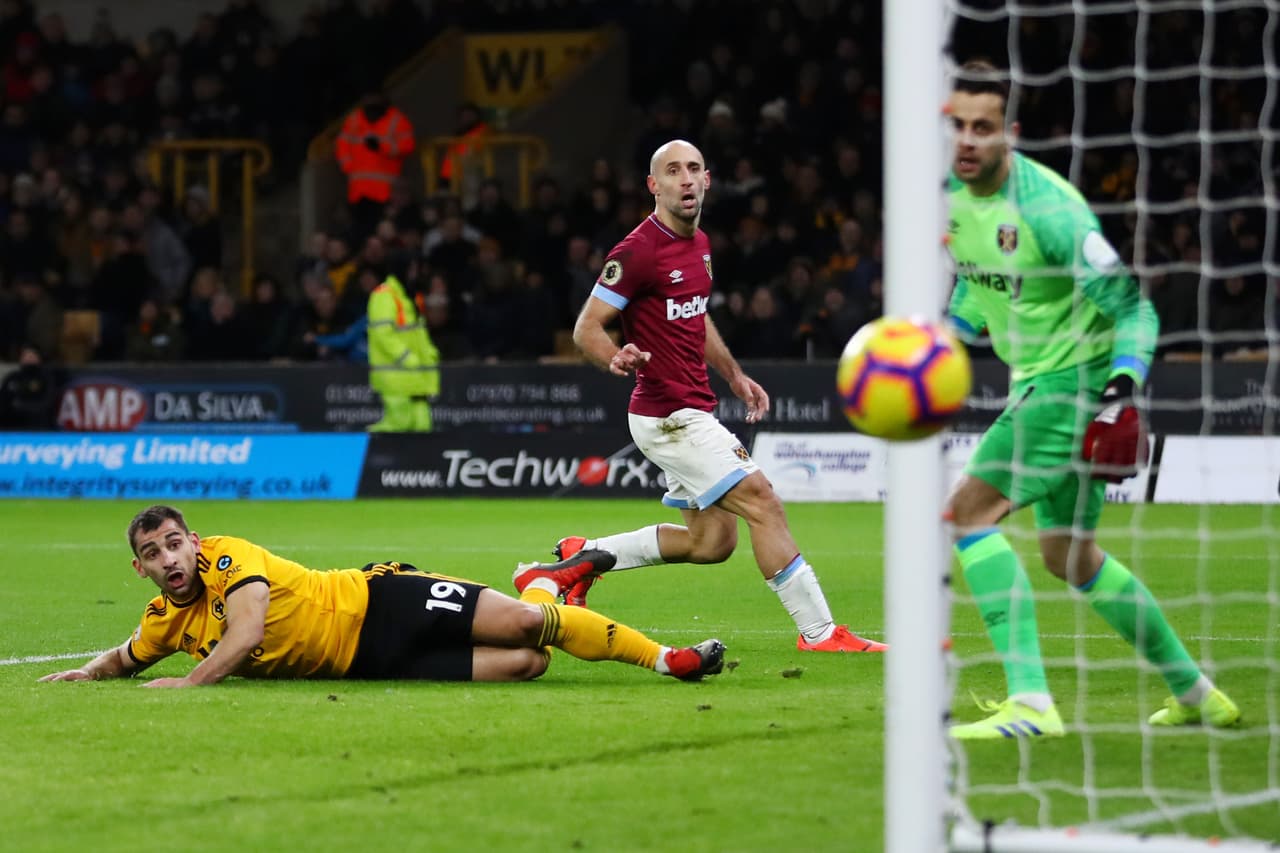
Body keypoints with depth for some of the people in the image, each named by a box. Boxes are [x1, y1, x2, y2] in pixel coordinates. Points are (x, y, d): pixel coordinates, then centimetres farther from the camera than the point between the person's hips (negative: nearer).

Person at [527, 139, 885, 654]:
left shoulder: (699, 244, 11)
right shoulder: (638, 251, -16)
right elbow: (586, 328, -15)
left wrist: (734, 375, 23)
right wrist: (617, 359, -34)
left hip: (692, 412, 9)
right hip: (669, 415, -9)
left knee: (712, 542, 10)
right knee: (762, 502, -13)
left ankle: (585, 555, 21)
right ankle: (818, 631, -9)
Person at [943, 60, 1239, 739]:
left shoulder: (1045, 207, -23)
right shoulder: (951, 193, 2)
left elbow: (1130, 304, -20)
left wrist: (1124, 385, -32)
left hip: (1077, 379, -9)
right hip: (1039, 381, 9)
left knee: (966, 510, -18)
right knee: (1068, 555, 17)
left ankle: (1030, 702, -24)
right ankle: (1197, 694, 30)